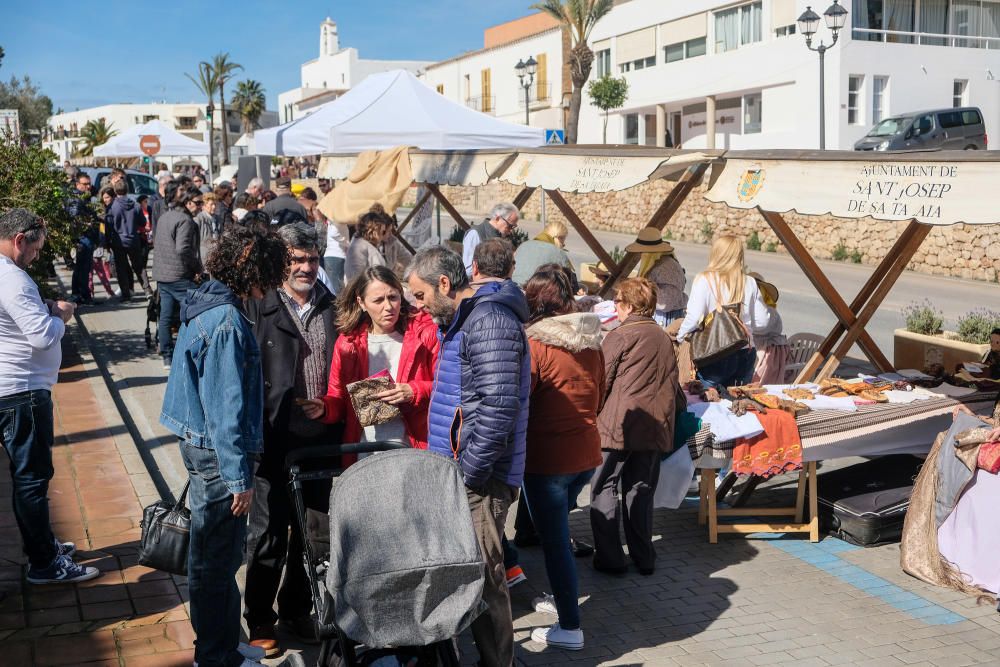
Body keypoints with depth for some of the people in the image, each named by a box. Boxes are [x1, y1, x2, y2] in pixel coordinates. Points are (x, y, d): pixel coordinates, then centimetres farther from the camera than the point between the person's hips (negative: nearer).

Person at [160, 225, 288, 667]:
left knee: (221, 553, 20)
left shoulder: (205, 305, 9)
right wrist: (239, 477, -20)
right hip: (218, 452, -10)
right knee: (216, 558, 3)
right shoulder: (226, 322, -22)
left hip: (200, 443, 10)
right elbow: (226, 407, -23)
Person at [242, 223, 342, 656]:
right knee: (269, 535, 7)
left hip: (323, 439, 4)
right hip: (276, 440, -4)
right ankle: (260, 621, 23)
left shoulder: (332, 308, 6)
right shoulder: (258, 308, -6)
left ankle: (296, 611, 33)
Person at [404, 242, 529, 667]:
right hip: (459, 471, 10)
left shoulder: (489, 320, -15)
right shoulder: (460, 320, 18)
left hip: (480, 477, -10)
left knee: (482, 574, -3)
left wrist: (467, 474, -19)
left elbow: (498, 407, -23)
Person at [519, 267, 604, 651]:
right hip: (586, 454, 7)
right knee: (559, 529, 25)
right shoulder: (591, 341, 3)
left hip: (547, 458, -7)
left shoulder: (535, 344, -16)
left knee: (554, 540, 4)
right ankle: (562, 597, 39)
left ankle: (569, 627, 11)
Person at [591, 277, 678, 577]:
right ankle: (643, 558, 18)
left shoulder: (620, 336, -9)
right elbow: (673, 385, 14)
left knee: (604, 489, 4)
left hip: (618, 425, -6)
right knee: (641, 490, 14)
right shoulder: (664, 339, 11)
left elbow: (600, 382, -8)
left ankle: (610, 558, 3)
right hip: (656, 427, 6)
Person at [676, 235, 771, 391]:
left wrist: (680, 335, 2)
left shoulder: (705, 280, -9)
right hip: (745, 355, 4)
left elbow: (694, 318, -16)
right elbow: (762, 323, 6)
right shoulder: (750, 283, 2)